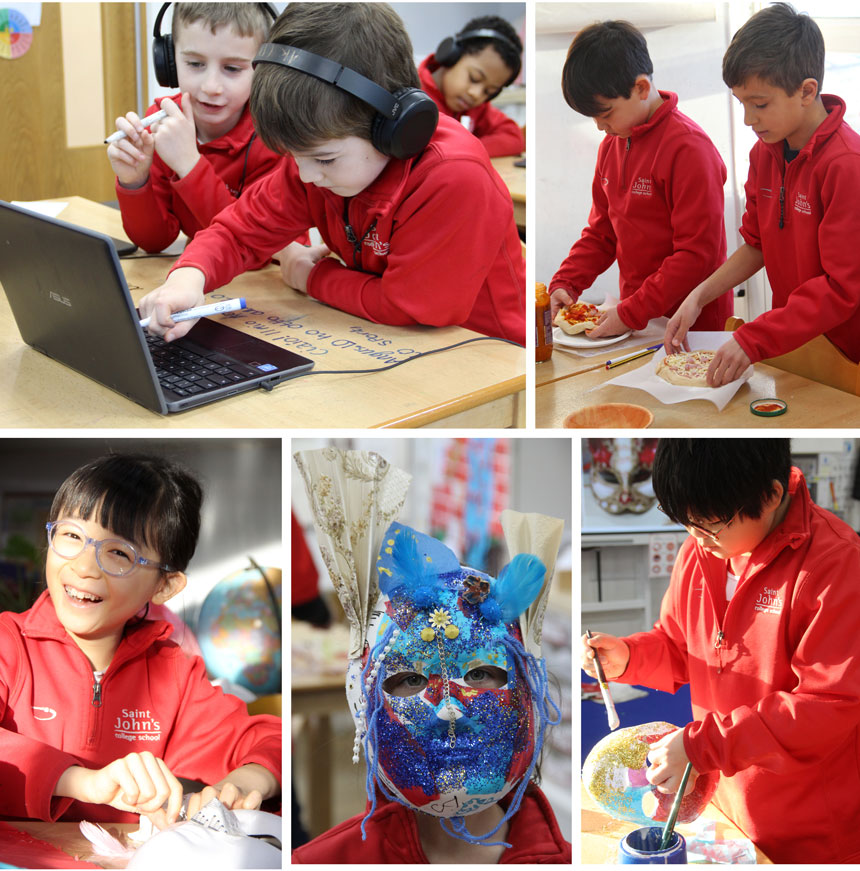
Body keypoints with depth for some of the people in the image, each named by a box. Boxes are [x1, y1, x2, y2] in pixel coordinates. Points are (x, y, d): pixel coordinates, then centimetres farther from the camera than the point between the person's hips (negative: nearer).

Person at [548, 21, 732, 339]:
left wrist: (631, 313, -20)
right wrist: (564, 284, 1)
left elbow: (698, 255, -19)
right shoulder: (611, 145, 9)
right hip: (635, 318, 6)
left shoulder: (689, 148, -16)